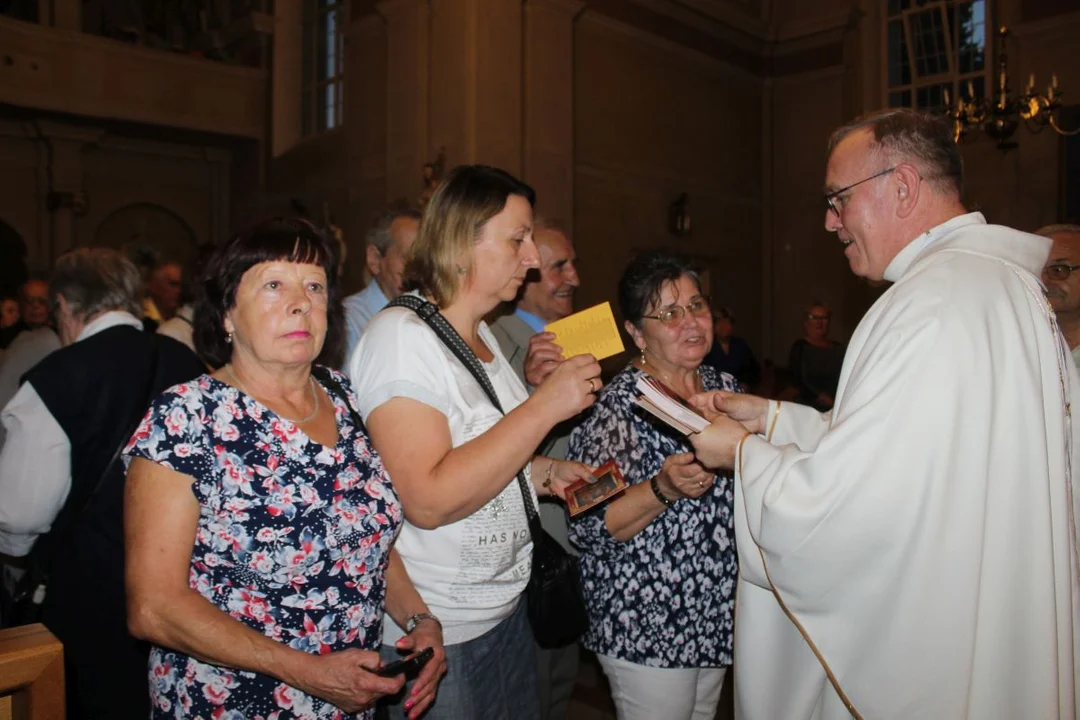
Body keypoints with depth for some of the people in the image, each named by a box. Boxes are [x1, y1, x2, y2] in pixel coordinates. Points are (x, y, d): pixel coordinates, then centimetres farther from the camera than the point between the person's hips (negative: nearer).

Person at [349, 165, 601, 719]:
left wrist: (547, 474, 1)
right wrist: (545, 407, -26)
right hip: (437, 632, -8)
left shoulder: (481, 335, 9)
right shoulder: (400, 335, -19)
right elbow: (428, 501, -28)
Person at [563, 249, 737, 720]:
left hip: (718, 615, 7)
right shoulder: (619, 405, -18)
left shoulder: (723, 386, 3)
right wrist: (664, 489, -34)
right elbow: (588, 529, -21)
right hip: (647, 628, -7)